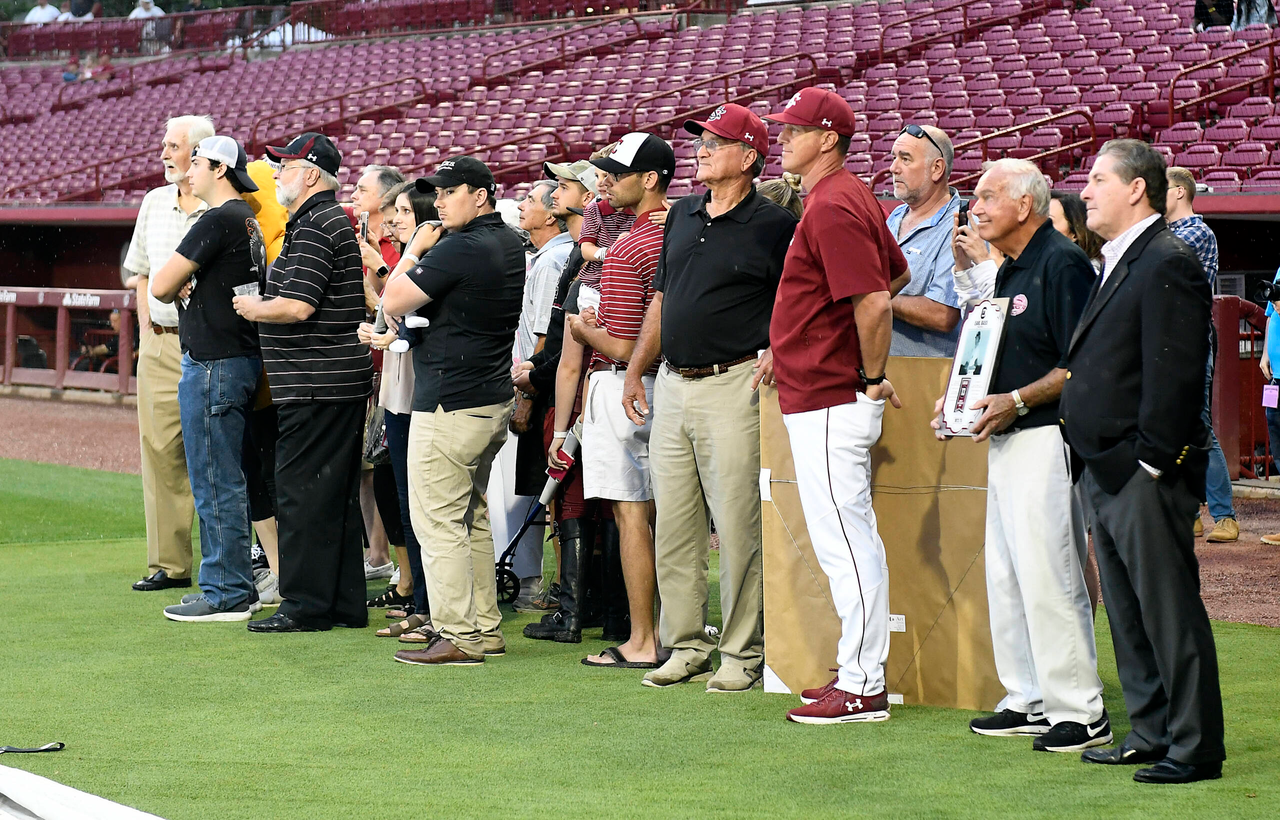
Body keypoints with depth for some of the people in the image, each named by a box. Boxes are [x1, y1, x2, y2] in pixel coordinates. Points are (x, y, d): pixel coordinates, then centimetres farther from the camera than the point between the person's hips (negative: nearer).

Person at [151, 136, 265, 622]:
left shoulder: (219, 220, -15)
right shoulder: (247, 221, 16)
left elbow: (161, 286, -14)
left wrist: (176, 290, 7)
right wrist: (190, 290, -2)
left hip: (214, 363, -10)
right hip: (241, 358, 10)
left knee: (215, 483, -6)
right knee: (228, 481, 15)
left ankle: (224, 596, -3)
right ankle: (237, 585, 21)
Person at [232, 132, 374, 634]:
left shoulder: (315, 228, -15)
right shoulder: (332, 220, 18)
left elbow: (296, 307, -23)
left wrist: (251, 309, -7)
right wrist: (262, 304, 18)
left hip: (315, 386, -10)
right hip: (342, 382, 10)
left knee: (302, 496, -6)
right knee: (338, 496, 12)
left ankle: (305, 606, -4)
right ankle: (345, 604, 16)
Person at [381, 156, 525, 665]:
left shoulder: (458, 249, -19)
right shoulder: (511, 245, 11)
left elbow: (393, 304, -16)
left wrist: (416, 251, -2)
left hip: (449, 406, -10)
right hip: (496, 400, 10)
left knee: (438, 522, -5)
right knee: (472, 518, 17)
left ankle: (457, 637, -6)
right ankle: (485, 629, 20)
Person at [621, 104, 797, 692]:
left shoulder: (773, 225, -4)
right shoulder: (682, 216, 16)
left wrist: (777, 352, -16)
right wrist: (635, 371, 20)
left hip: (734, 386, -7)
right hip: (672, 386, 7)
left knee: (738, 527, -6)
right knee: (673, 528, 8)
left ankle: (743, 653, 1)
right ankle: (685, 646, 16)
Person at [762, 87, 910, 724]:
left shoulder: (832, 206, -18)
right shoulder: (851, 197, 14)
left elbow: (874, 302, -26)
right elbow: (896, 273, 26)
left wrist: (873, 379, -14)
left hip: (830, 404, -11)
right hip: (827, 401, 11)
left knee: (844, 544, -7)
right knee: (854, 542, 14)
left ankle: (861, 688, -4)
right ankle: (863, 675, 21)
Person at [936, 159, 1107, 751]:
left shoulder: (1062, 263, -12)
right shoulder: (1009, 270, 18)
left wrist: (1016, 400, -24)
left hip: (1046, 435, -10)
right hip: (1004, 437, 10)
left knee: (1047, 574, -10)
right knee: (1005, 574, 12)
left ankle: (1079, 712, -6)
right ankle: (1030, 701, 19)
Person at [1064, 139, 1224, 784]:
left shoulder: (1168, 263, -14)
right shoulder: (1119, 264, 17)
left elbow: (1173, 375, -20)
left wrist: (1150, 461, -20)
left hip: (1145, 475, -10)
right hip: (1106, 471, 10)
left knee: (1169, 610, -5)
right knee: (1128, 612, 15)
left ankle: (1195, 747, 0)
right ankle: (1151, 734, 23)